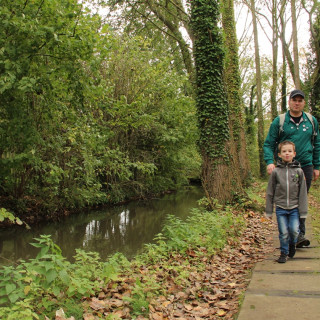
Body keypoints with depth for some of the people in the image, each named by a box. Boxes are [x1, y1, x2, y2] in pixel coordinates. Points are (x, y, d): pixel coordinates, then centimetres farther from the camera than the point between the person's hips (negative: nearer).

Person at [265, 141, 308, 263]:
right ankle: (284, 253, 22)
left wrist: (303, 211, -1)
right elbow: (270, 192, 4)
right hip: (280, 208, 0)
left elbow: (302, 192, 2)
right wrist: (269, 210, 4)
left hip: (294, 208, 0)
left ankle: (292, 243, 28)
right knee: (283, 233, 2)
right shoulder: (276, 171, -1)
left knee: (294, 230, -5)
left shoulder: (298, 171, 0)